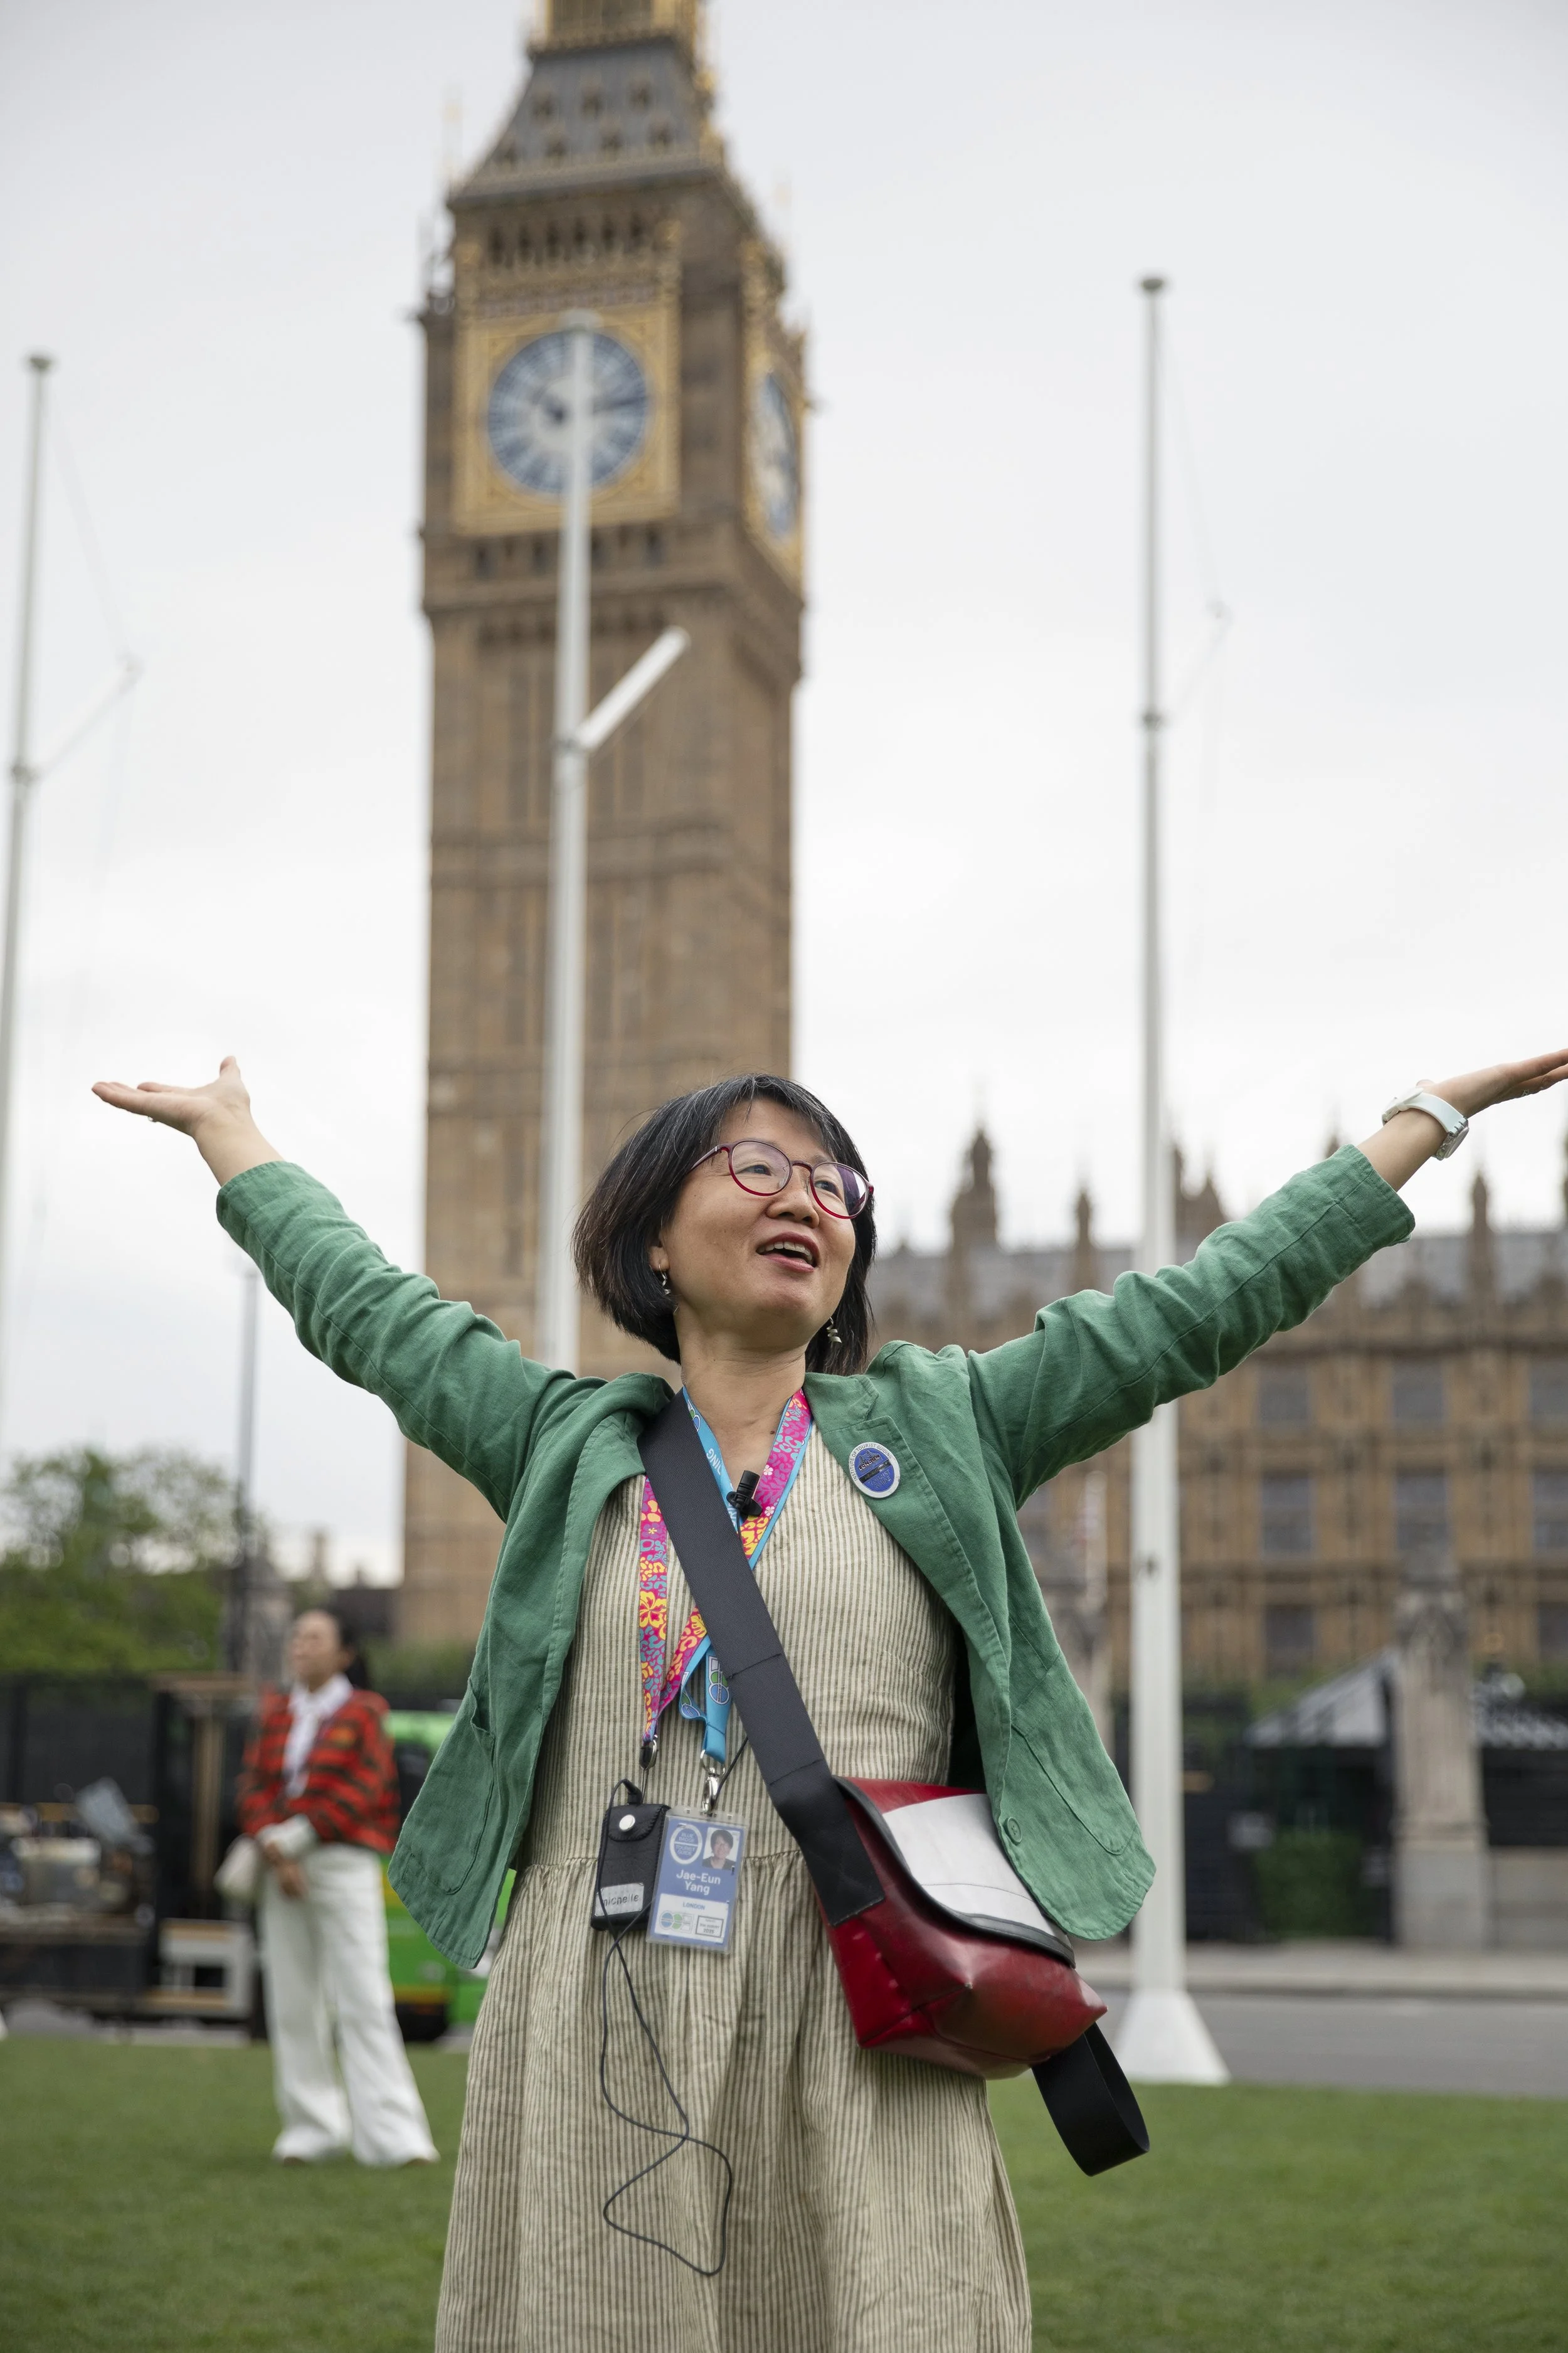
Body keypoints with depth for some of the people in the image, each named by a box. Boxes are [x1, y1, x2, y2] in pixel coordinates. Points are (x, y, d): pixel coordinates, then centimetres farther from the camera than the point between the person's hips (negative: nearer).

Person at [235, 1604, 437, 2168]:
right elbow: (254, 1786, 6)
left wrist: (292, 1839, -13)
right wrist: (275, 1853, -10)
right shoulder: (274, 1714, 13)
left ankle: (392, 2133, -11)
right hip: (283, 1869, 5)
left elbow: (359, 1793, -8)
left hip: (344, 1867, -4)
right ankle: (313, 2127, 15)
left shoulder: (363, 1714, 1)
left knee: (364, 2000, -10)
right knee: (293, 2003, 5)